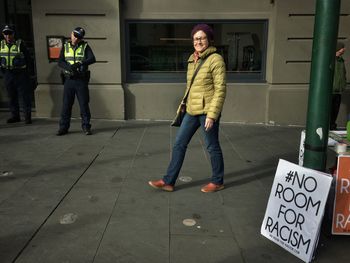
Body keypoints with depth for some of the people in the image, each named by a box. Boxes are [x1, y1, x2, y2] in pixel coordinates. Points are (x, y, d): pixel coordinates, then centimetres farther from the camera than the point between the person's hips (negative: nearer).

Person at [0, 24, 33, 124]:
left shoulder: (20, 44, -7)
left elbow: (28, 58, -5)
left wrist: (30, 70, -7)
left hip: (21, 74, -5)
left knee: (24, 96, -2)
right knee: (11, 96, 12)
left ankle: (27, 116, 5)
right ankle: (15, 116, 23)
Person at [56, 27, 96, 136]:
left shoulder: (85, 46, 3)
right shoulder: (65, 46, 10)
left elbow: (92, 59, -13)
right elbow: (60, 62, 0)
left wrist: (80, 64, -29)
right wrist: (68, 67, -20)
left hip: (81, 80, -2)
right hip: (69, 79, 2)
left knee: (84, 104, 0)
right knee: (66, 104, 4)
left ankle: (86, 127, 10)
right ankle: (63, 127, 13)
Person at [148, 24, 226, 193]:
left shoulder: (215, 59, -11)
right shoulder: (192, 59, 11)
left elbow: (220, 89, -15)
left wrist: (212, 114, -19)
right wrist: (184, 103, 20)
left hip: (207, 111, -7)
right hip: (192, 111, 8)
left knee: (212, 147, 6)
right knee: (179, 144, 8)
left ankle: (217, 182, 26)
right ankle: (168, 181, 18)